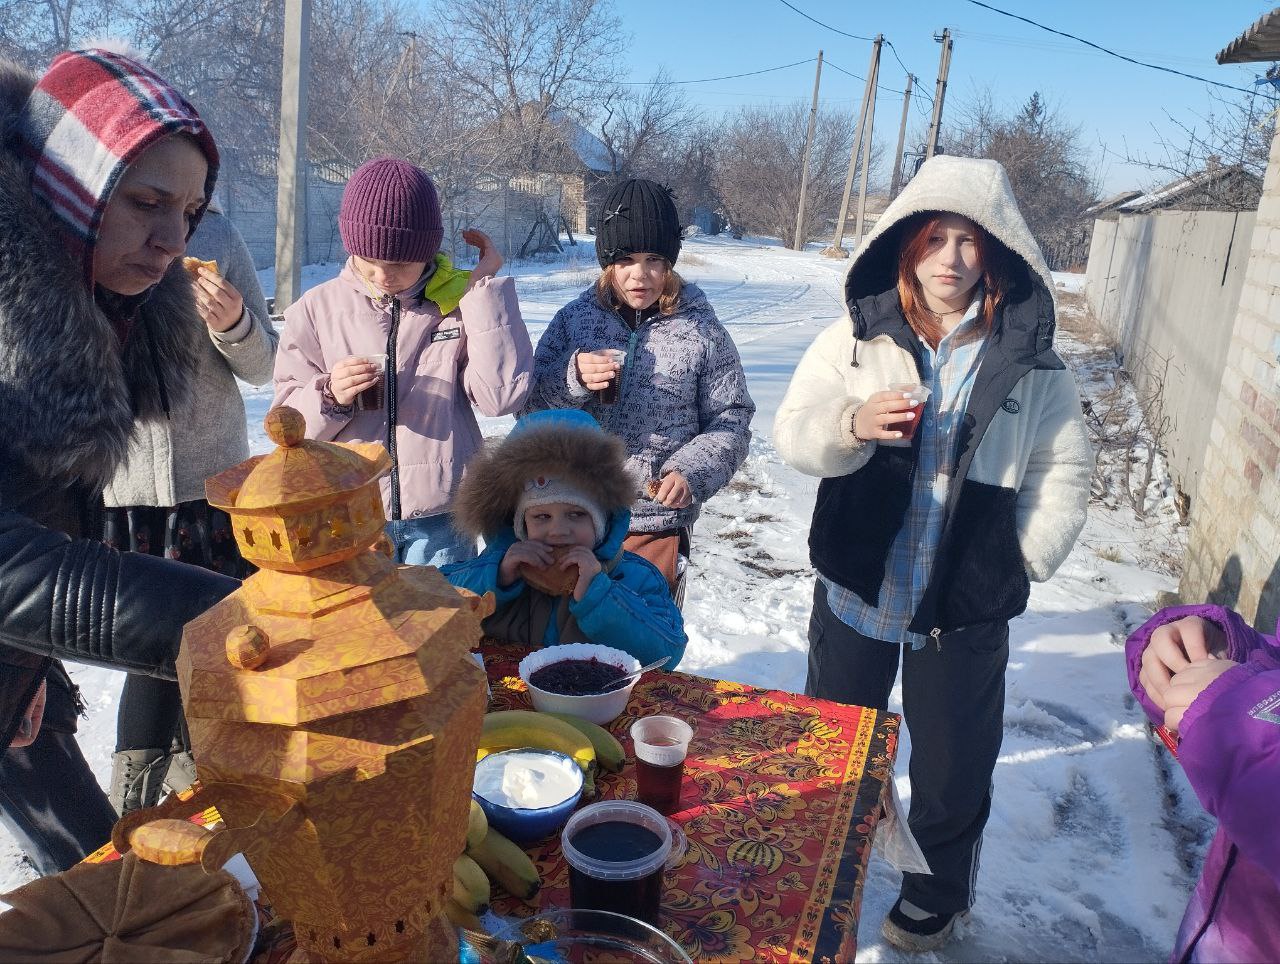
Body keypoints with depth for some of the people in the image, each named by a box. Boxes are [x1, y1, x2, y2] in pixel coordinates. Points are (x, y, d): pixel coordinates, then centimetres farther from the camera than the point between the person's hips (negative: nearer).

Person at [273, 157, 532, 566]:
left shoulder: (459, 302, -1)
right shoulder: (317, 309, 1)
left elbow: (500, 395, -15)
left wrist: (486, 286, -13)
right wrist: (329, 398, -17)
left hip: (440, 521, -1)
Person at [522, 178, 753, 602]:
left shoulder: (701, 330, -4)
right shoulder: (575, 317, 0)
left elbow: (731, 419, -1)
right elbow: (530, 404, 1)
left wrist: (692, 472, -18)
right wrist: (572, 378, -19)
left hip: (658, 525, -1)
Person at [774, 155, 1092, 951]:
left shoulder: (1030, 362, -5)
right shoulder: (856, 338, -5)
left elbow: (1065, 473, 2)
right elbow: (794, 434, -12)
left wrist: (1021, 564, -4)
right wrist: (851, 423, -32)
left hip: (965, 611, -1)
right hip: (854, 590, 1)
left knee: (954, 762, 15)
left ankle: (940, 891, 43)